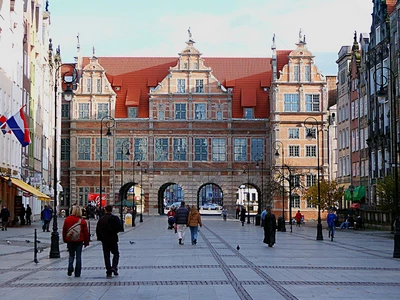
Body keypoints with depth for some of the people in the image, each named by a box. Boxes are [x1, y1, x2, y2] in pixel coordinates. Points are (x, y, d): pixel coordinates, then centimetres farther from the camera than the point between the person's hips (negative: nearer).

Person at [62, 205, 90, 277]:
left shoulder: (67, 219, -3)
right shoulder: (82, 221, -7)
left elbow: (64, 230, 5)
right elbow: (86, 232, -2)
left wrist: (65, 240, 17)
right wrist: (86, 242, 8)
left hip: (69, 240, 1)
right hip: (79, 241, -1)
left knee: (71, 255, 16)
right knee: (78, 256, 5)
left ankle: (70, 267, -8)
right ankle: (77, 273, 5)